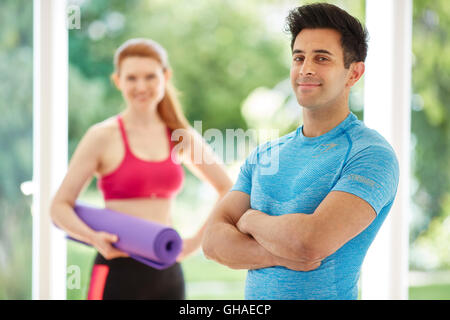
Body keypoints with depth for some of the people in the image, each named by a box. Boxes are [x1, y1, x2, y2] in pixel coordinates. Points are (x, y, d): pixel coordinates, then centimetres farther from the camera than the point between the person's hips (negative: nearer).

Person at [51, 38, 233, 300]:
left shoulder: (182, 138, 8)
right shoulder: (103, 137, -4)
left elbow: (228, 189, 19)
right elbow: (60, 205, -5)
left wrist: (198, 239, 8)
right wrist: (93, 237, -22)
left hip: (168, 274, 5)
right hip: (118, 270, -5)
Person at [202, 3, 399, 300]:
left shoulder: (371, 154, -14)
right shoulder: (265, 155, 6)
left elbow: (312, 240, -26)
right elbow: (214, 240, -1)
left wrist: (251, 219, -8)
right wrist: (280, 256, -18)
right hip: (255, 299, 5)